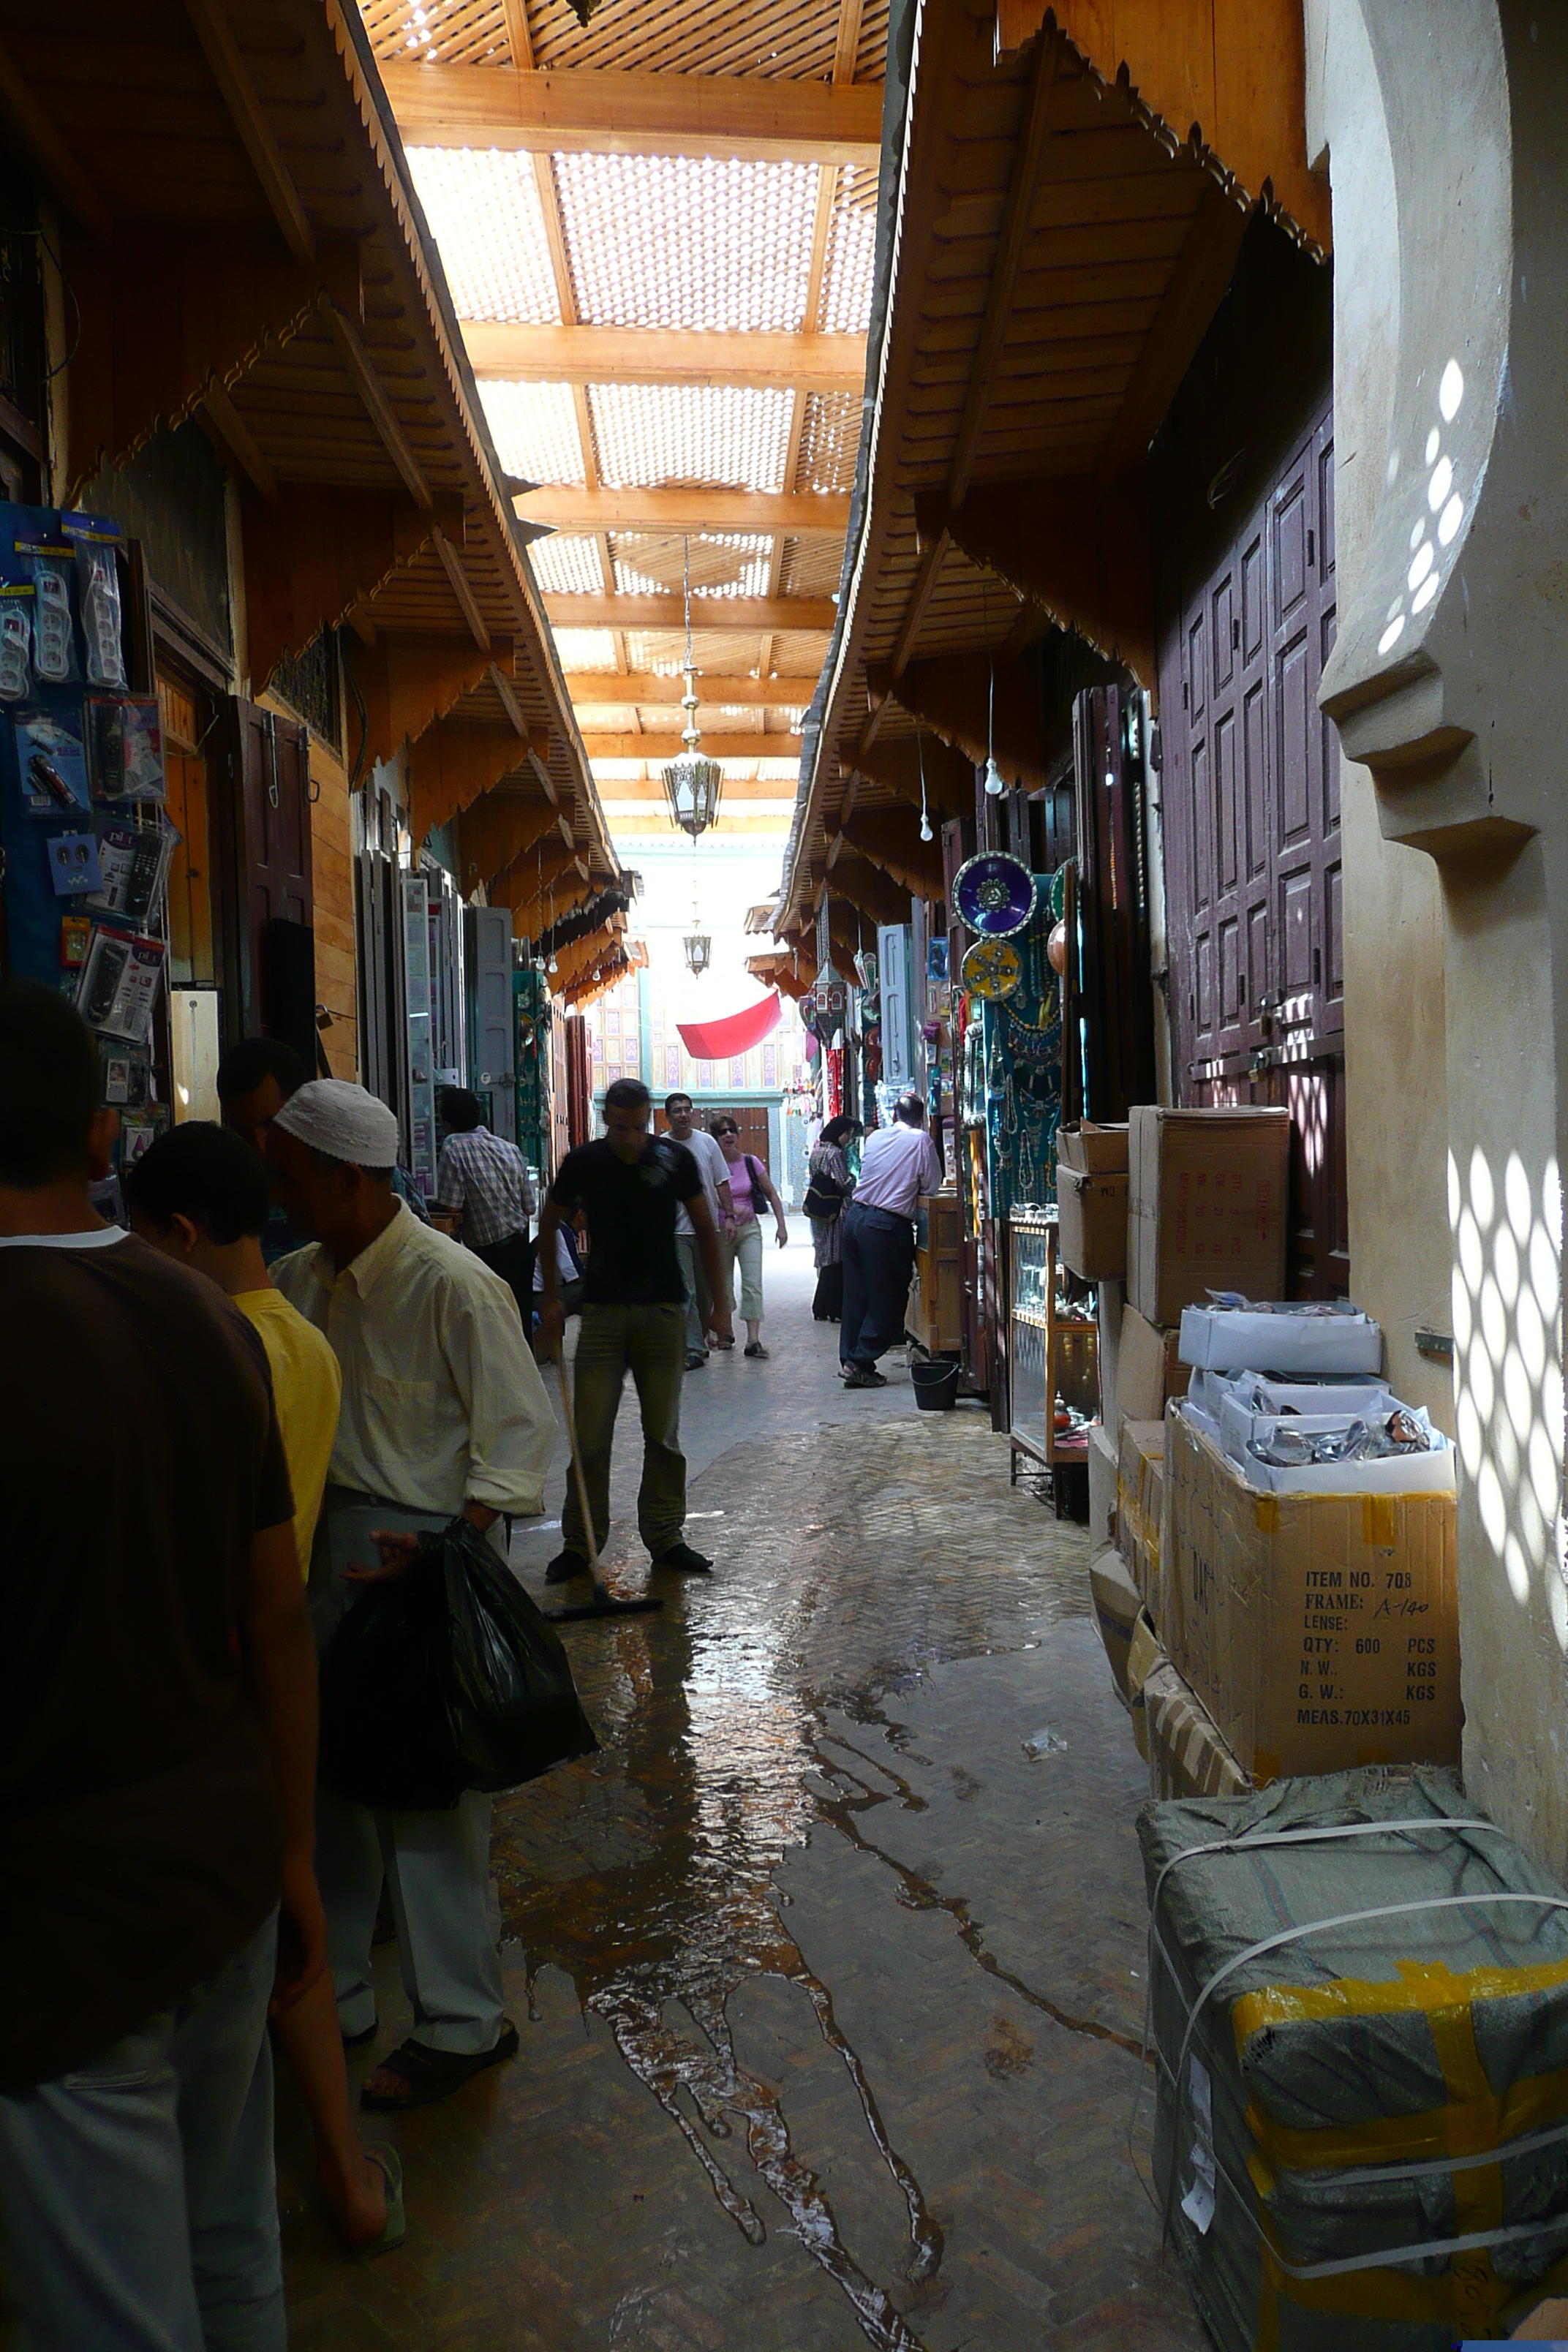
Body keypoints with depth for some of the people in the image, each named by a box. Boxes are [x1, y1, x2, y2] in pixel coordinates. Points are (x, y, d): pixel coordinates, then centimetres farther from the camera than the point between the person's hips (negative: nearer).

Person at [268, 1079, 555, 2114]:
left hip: (424, 1548, -8)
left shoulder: (453, 1285, -19)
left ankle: (463, 2022, 21)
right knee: (328, 1769, 18)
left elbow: (519, 1433, -16)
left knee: (426, 1789, 2)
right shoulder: (304, 1279, 5)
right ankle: (335, 1993, 37)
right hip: (334, 1546, 8)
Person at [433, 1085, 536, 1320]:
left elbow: (451, 1211, -17)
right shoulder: (510, 1149, 6)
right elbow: (529, 1208, 9)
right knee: (521, 1322, 14)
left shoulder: (454, 1147, -12)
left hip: (486, 1254, -6)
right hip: (521, 1247, 6)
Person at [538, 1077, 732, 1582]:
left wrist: (719, 1303, 4)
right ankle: (579, 1543, 10)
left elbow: (705, 1229, 7)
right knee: (590, 1434, -2)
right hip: (602, 1311, 0)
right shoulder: (584, 1162, -3)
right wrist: (551, 1298, 8)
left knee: (663, 1434, 6)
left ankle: (664, 1539, 18)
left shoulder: (675, 1159, -3)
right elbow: (549, 1225, 11)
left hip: (664, 1311, 1)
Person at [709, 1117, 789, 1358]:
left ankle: (753, 1340, -14)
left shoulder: (750, 1163, 2)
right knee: (723, 1287, 7)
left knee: (753, 1284, -10)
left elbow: (772, 1195, 9)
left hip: (750, 1229, 1)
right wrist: (731, 1208, -26)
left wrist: (782, 1226, 3)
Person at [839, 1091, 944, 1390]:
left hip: (855, 1217, 6)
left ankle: (850, 1359, 17)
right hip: (887, 1225, -6)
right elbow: (932, 1184, -1)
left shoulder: (875, 1137, 12)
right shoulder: (921, 1140, -4)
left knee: (855, 1295, 13)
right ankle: (860, 1363, 1)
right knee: (886, 1301, 4)